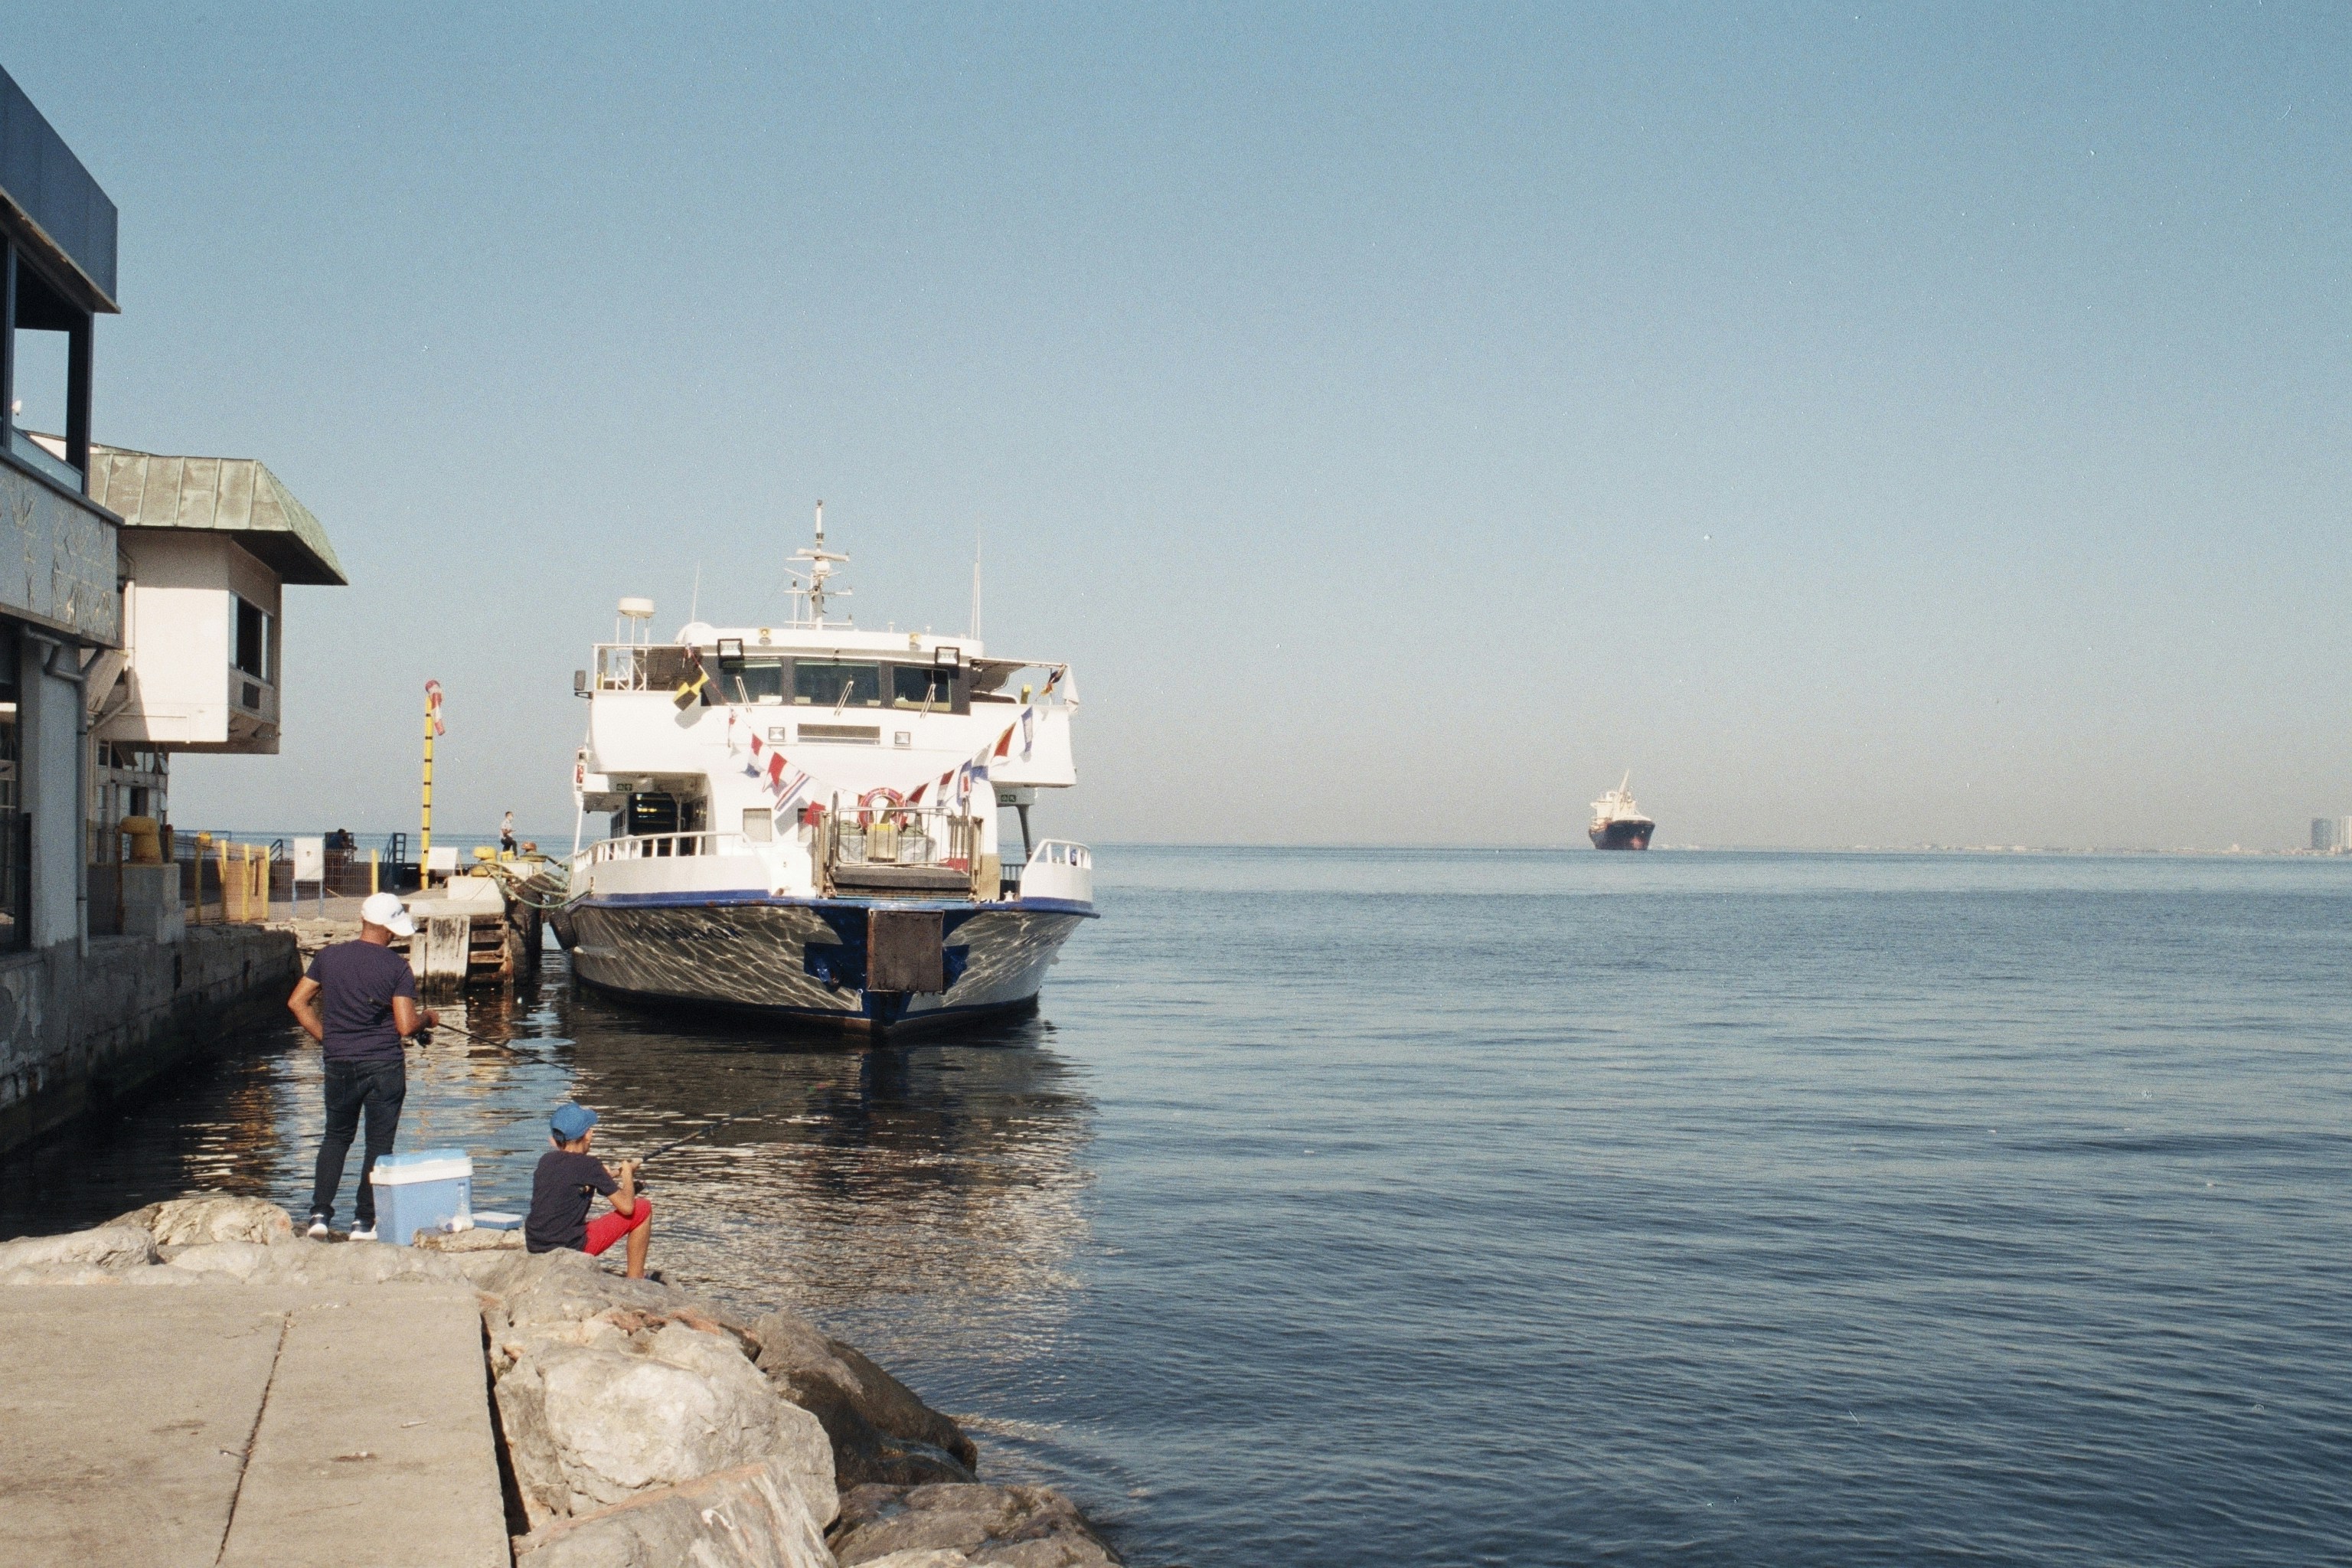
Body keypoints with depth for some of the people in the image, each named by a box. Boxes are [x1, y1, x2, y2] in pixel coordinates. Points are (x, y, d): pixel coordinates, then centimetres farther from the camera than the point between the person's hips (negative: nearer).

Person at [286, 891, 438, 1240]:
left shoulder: (329, 956, 1)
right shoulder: (398, 967, -10)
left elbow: (297, 1002, 5)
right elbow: (405, 1027, -14)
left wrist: (325, 1038, 13)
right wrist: (428, 1018, 7)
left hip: (339, 1064, 4)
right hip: (384, 1066, -3)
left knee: (336, 1136, 19)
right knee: (379, 1143, 6)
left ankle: (320, 1213, 9)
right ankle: (364, 1222, 7)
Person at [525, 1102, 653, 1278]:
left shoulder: (545, 1160, 6)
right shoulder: (588, 1165, -11)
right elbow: (627, 1207, -9)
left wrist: (604, 1177, 22)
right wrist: (627, 1172, 8)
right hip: (571, 1248, -7)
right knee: (643, 1208, 4)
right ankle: (635, 1281, 11)